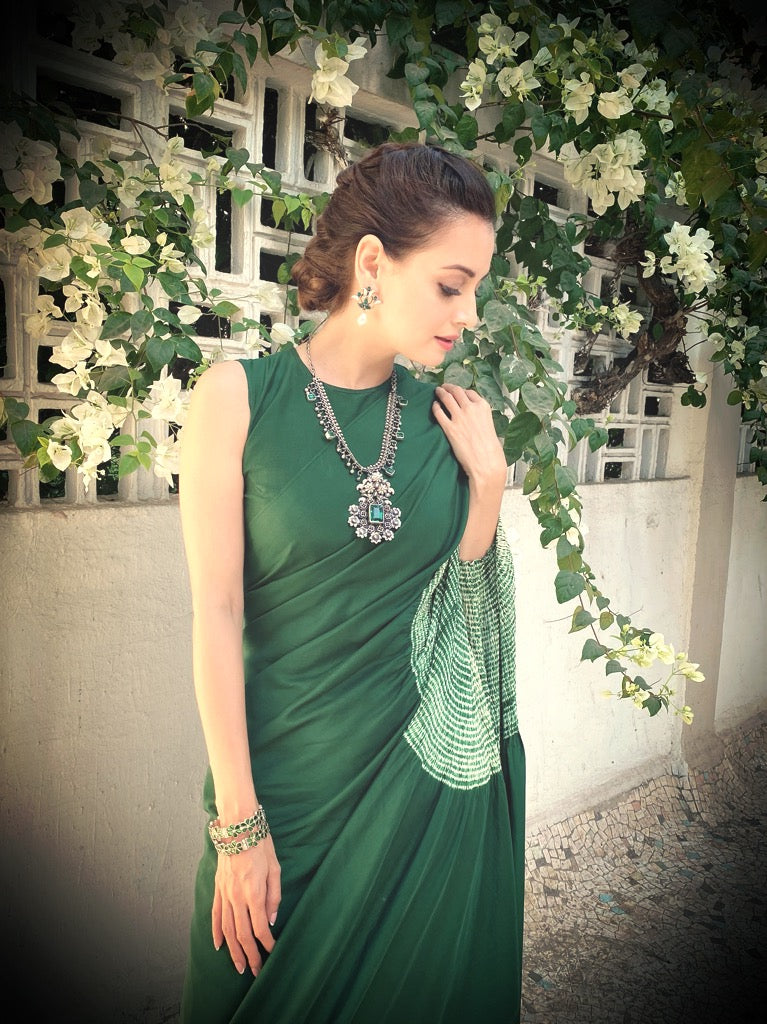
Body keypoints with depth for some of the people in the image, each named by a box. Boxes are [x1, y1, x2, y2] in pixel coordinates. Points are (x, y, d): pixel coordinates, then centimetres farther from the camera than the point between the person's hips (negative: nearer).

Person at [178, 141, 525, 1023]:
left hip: (434, 764, 3)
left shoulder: (449, 417, 0)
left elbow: (458, 596, 3)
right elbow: (217, 615, -12)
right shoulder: (240, 395, -11)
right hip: (293, 768, -3)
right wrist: (239, 819, -10)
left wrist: (489, 477, -9)